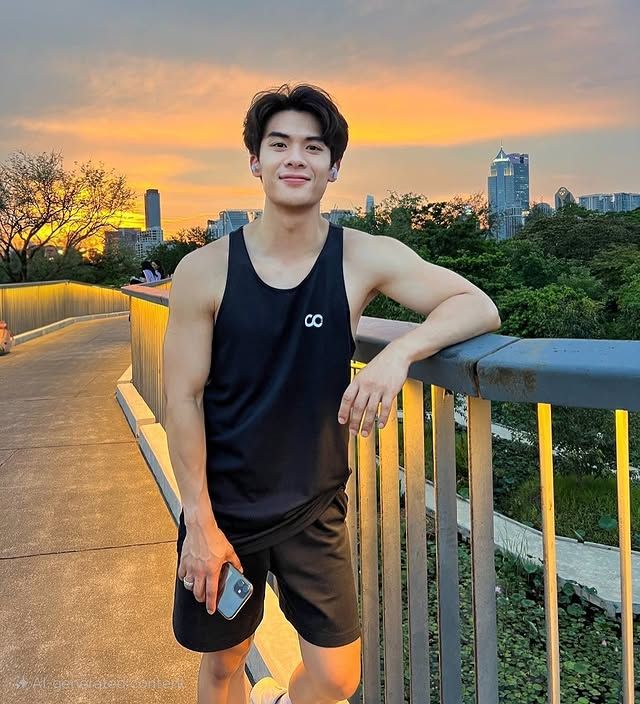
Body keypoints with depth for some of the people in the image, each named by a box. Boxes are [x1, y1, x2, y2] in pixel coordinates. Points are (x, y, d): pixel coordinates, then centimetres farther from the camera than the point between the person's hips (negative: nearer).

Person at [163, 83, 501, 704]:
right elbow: (183, 400, -9)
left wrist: (398, 352, -33)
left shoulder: (364, 258, -10)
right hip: (222, 508, -1)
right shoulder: (204, 270, -12)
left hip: (315, 511, 1)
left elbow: (479, 307, -14)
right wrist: (200, 524, -9)